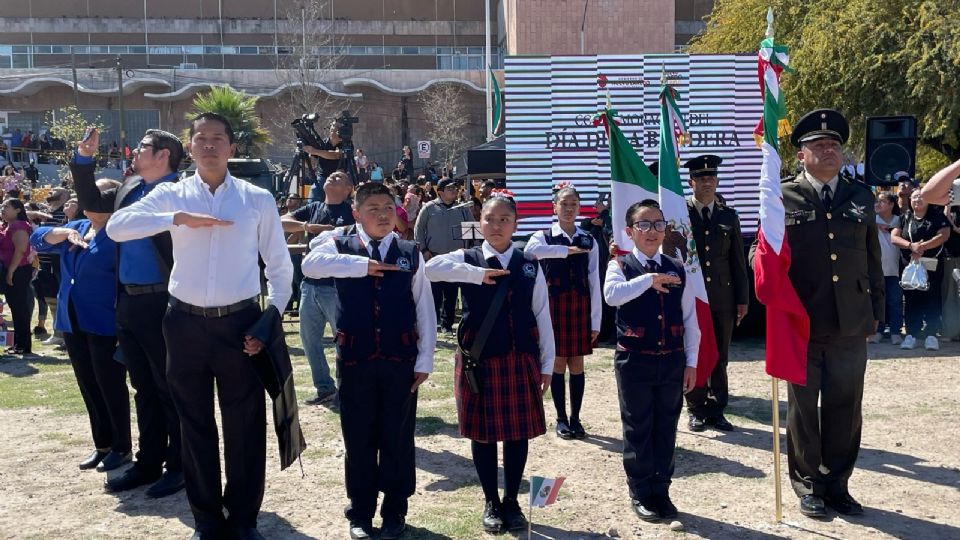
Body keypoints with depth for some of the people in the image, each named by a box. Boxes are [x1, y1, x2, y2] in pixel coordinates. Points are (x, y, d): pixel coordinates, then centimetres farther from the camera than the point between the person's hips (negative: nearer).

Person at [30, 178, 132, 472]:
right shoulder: (77, 227, 13)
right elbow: (37, 238, 11)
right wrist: (63, 233, -10)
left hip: (105, 325, -8)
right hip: (73, 323, 8)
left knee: (110, 387, 1)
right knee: (88, 387, 14)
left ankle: (122, 447, 15)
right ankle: (102, 444, 26)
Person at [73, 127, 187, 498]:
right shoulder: (130, 187, 14)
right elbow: (91, 203, 26)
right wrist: (84, 158, 18)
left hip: (162, 303, -8)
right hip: (129, 303, 8)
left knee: (171, 388, 3)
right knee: (143, 388, 16)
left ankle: (179, 465, 16)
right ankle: (149, 462, 28)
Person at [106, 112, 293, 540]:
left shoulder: (258, 199, 1)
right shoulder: (172, 195, 3)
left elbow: (279, 265, 5)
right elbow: (116, 227, -12)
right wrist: (179, 218, -21)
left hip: (239, 323, -1)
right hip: (186, 323, 1)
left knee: (245, 425, 6)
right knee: (195, 425, 12)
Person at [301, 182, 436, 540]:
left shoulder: (410, 253, 4)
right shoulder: (340, 244, 1)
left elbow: (425, 310, 4)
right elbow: (311, 264, -21)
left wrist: (424, 360, 0)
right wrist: (363, 265, -20)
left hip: (400, 359, 1)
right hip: (354, 358, 0)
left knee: (398, 437, 9)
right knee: (359, 437, 10)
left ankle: (395, 511, 26)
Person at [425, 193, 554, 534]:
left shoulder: (530, 266, 4)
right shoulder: (468, 259, -1)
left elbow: (542, 317, 5)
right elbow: (431, 268, -22)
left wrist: (547, 363, 4)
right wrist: (478, 274, -22)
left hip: (520, 360, 1)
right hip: (478, 359, -1)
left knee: (518, 433, 8)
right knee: (483, 433, 8)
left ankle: (511, 501, 26)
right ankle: (491, 503, 25)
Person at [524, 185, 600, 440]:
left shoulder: (589, 242, 6)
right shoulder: (543, 237, 0)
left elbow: (594, 283, 4)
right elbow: (530, 251, -26)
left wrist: (595, 321, 1)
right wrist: (567, 250, -22)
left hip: (580, 306, 2)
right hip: (554, 305, -2)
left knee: (577, 363, 8)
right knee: (558, 363, 5)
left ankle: (575, 418, 20)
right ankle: (561, 419, 18)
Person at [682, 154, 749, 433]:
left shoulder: (729, 216, 10)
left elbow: (738, 261, 10)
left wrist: (743, 298, 7)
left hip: (722, 296, 3)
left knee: (720, 357, 7)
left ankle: (716, 409, 17)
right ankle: (696, 410, 16)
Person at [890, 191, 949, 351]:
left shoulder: (937, 216, 4)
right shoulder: (905, 219, 10)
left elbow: (943, 235, -9)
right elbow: (894, 237, -1)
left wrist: (923, 246, -19)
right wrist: (911, 245, -18)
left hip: (932, 265, -2)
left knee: (932, 299, -2)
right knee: (911, 298, 1)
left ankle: (931, 335, 1)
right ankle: (911, 334, 4)